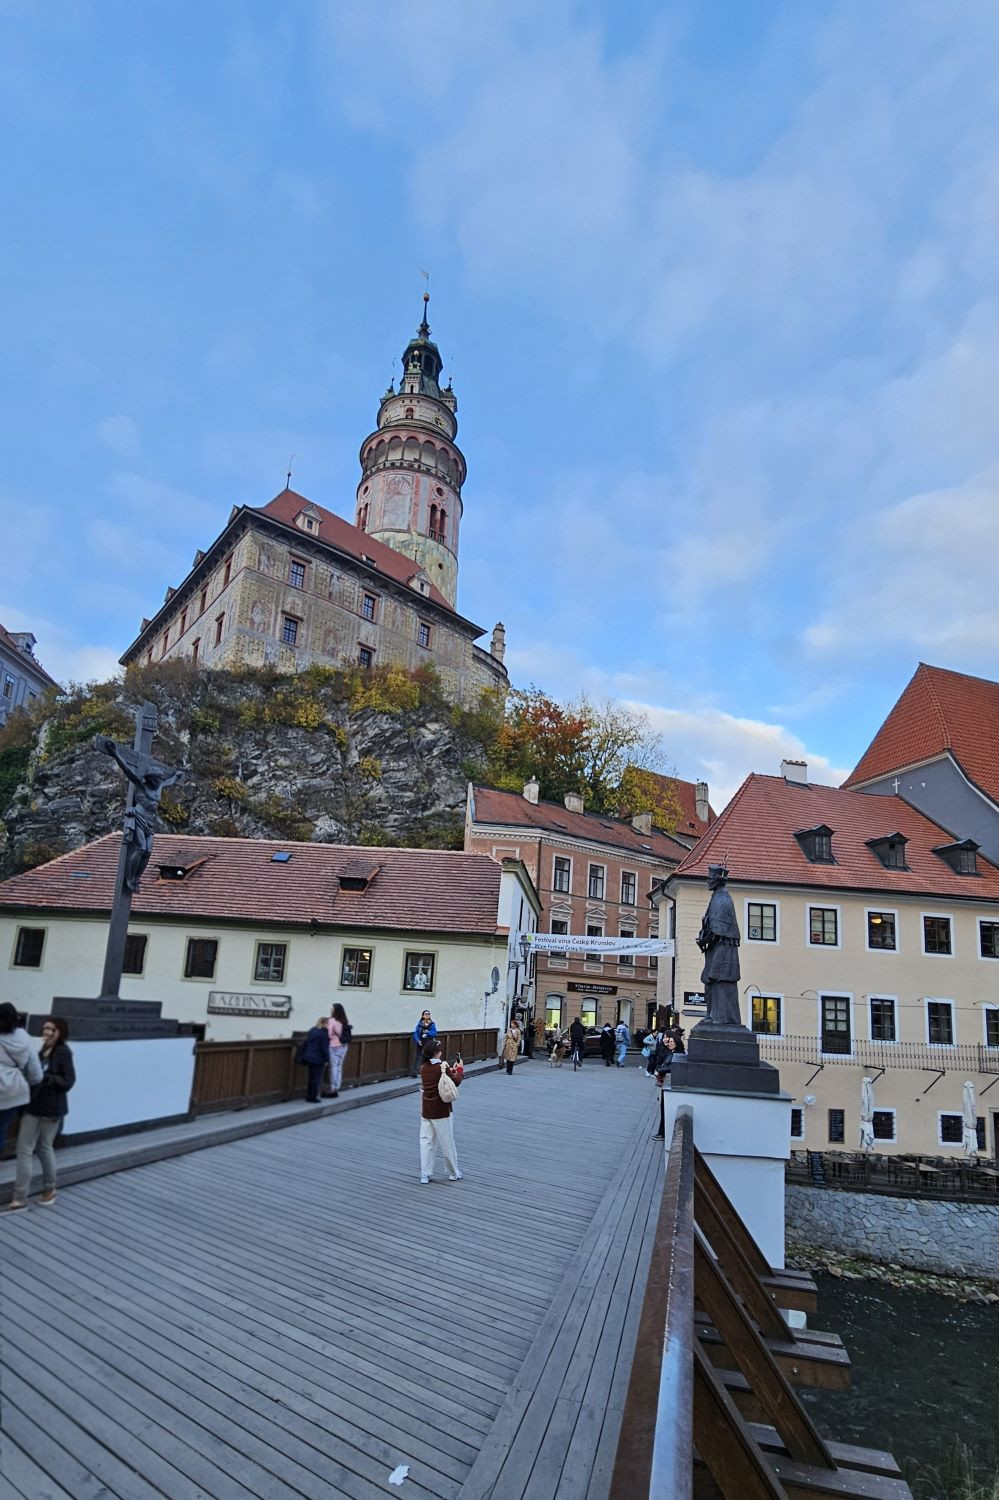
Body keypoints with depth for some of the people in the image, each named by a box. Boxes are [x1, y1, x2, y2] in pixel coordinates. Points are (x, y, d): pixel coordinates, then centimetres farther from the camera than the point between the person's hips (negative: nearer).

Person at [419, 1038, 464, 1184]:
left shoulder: (424, 1068, 1)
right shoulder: (442, 1067, -18)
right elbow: (455, 1082, -6)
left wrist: (452, 1071, 14)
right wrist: (460, 1070, 8)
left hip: (426, 1111, 6)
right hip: (441, 1111, -5)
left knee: (426, 1141, 11)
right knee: (447, 1143, 9)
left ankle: (425, 1174, 11)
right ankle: (453, 1173, 23)